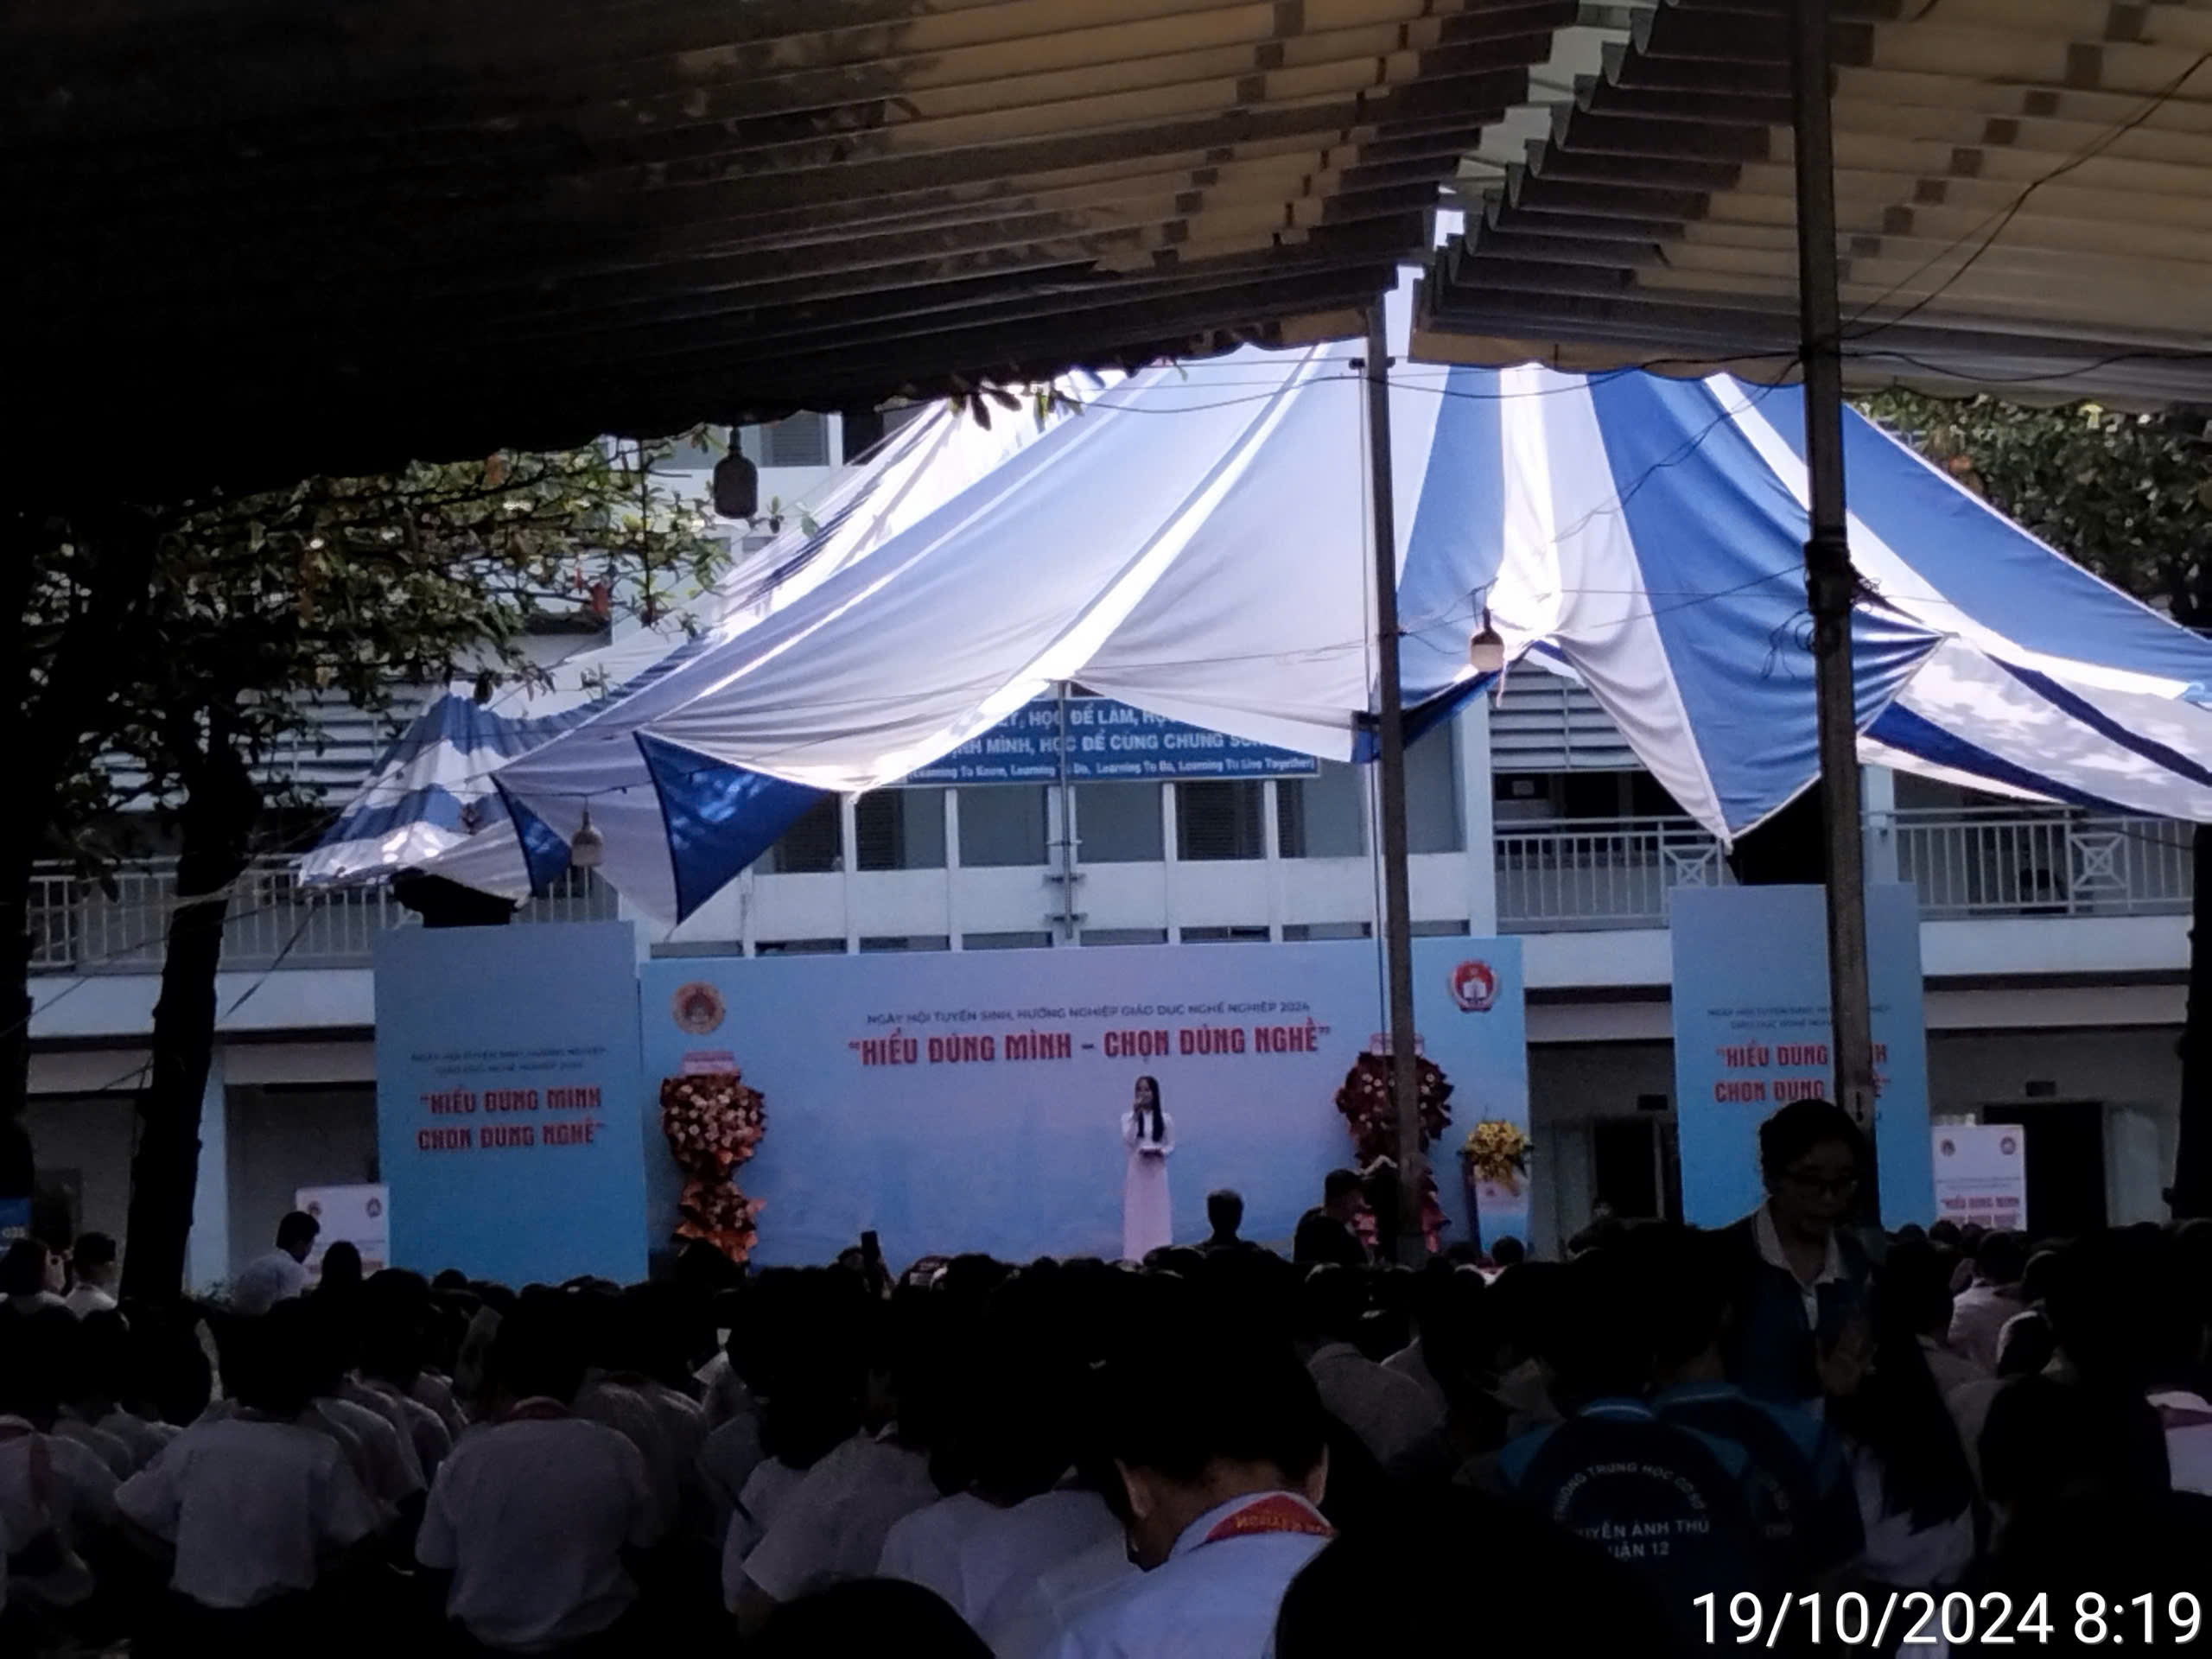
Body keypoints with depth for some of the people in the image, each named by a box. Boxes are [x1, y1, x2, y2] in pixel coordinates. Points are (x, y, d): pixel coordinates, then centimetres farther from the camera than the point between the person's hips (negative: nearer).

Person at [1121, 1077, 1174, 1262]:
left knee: (1157, 1213, 1)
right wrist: (1135, 1116, -20)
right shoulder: (1128, 1117, 0)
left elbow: (1171, 1145, 7)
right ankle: (1134, 1258, 1)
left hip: (1156, 1172, 1)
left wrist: (1159, 1151, -14)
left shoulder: (1165, 1119, 3)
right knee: (1135, 1214, -2)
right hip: (1136, 1172, -1)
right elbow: (1127, 1141, -14)